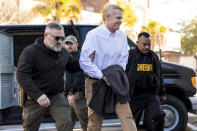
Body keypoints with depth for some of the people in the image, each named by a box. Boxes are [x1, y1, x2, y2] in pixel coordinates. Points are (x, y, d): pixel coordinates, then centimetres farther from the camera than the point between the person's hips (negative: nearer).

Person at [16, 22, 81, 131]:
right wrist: (37, 95, -31)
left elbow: (72, 67, 21)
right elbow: (21, 75, -21)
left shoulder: (63, 52, 6)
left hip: (57, 96, 4)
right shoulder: (30, 52, -13)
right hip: (34, 98, -3)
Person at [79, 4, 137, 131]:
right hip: (96, 83, -4)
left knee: (127, 117, -5)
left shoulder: (122, 35, 6)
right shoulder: (93, 35, -11)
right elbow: (84, 61, -15)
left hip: (116, 82, 4)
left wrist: (118, 72, -3)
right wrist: (102, 76, -17)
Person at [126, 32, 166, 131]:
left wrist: (162, 93, 19)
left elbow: (159, 76, 19)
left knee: (158, 117, -13)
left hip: (151, 94, 3)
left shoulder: (154, 56, 10)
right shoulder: (130, 55, -4)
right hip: (134, 96, -3)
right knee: (133, 122, 7)